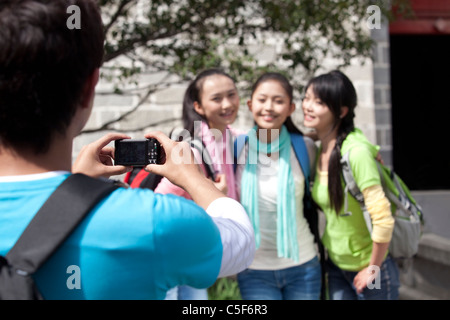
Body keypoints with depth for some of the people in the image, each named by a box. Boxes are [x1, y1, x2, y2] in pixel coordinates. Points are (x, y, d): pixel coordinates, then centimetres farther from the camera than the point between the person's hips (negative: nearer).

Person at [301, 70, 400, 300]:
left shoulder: (356, 151, -24)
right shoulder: (319, 150, -1)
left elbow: (383, 218, -25)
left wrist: (373, 267, -16)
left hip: (366, 268, -6)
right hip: (335, 265, 7)